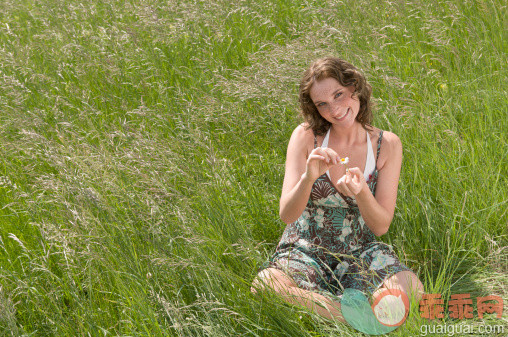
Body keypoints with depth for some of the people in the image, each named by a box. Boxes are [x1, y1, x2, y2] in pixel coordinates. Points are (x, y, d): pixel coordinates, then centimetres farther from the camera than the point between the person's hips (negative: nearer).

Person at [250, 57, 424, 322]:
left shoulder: (387, 144, -4)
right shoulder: (306, 136, -7)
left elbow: (381, 227, -6)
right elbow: (286, 215, -12)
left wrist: (361, 192, -27)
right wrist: (308, 178, -32)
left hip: (359, 253, 1)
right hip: (305, 250, -1)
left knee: (411, 289, -30)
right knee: (264, 288, -34)